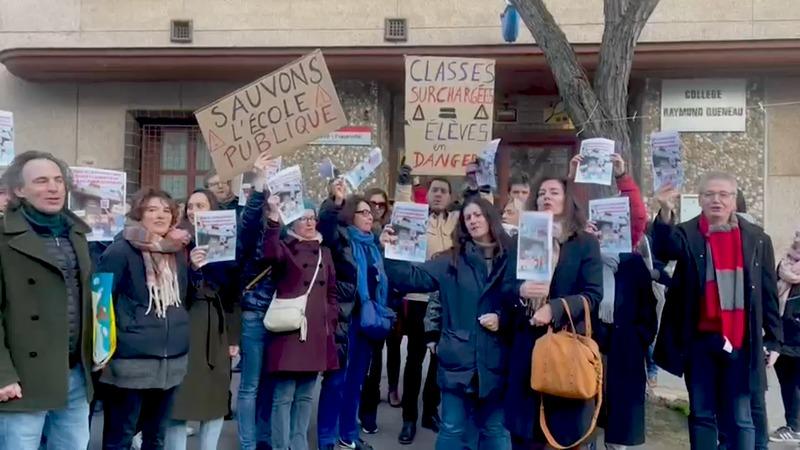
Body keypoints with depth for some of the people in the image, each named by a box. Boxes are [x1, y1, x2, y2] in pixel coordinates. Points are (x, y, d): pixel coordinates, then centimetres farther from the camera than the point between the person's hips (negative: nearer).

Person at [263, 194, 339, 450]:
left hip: (316, 333, 5)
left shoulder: (324, 252, 15)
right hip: (289, 332, -5)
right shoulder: (284, 248, 0)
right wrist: (273, 217, -33)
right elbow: (270, 254, -26)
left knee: (305, 395, 13)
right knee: (284, 395, -4)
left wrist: (331, 323, 9)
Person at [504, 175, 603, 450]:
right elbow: (505, 288, 7)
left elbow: (593, 293, -6)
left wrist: (554, 309, -20)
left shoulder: (586, 243, 3)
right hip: (527, 343, 3)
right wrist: (521, 290, -17)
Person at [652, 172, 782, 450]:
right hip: (699, 340, 0)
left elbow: (769, 293, 8)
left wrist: (773, 340, 6)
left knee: (739, 418, 6)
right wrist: (665, 215, -39)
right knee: (701, 414, 9)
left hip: (740, 341, 0)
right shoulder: (687, 234, 1)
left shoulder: (757, 239, 5)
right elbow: (663, 251, -22)